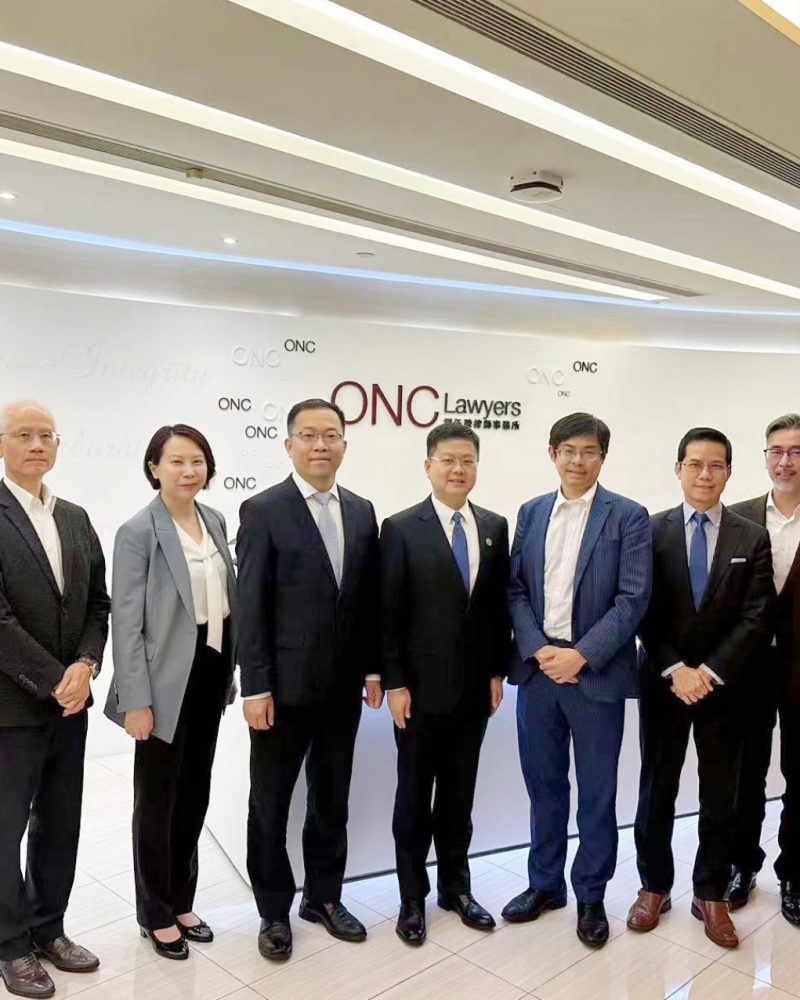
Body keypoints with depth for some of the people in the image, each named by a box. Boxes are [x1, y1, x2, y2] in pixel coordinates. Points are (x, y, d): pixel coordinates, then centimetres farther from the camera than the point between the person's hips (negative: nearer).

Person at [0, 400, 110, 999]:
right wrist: (53, 681, -15)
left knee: (61, 823, 16)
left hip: (69, 698, 6)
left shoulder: (75, 518, 8)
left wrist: (84, 667, -7)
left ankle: (49, 928, 33)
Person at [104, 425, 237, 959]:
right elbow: (126, 622, -14)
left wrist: (230, 669, 10)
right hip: (167, 679, -6)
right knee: (158, 799, 11)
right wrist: (136, 700, -16)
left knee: (195, 794, 17)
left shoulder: (216, 520, 4)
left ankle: (181, 902, 36)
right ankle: (156, 914, 31)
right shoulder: (138, 532, -14)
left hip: (210, 670, 6)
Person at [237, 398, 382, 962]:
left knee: (333, 798, 17)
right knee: (271, 803, 11)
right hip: (285, 684, -4)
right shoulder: (263, 511, -9)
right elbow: (251, 606, -11)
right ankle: (275, 911, 29)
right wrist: (255, 687, -13)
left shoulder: (361, 511, 6)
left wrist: (373, 668, 6)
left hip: (343, 684, 5)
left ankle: (325, 897, 36)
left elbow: (370, 598, 9)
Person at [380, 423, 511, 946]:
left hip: (474, 686, 4)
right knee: (414, 796, 11)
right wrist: (394, 683, -12)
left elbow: (500, 605, 8)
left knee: (459, 793, 16)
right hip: (421, 686, -3)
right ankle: (413, 897, 27)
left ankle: (456, 886, 33)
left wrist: (498, 671, 5)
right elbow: (389, 614, -9)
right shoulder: (402, 528, -8)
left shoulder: (495, 526, 5)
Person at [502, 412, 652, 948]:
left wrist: (581, 655, -16)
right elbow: (516, 589, 5)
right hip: (538, 668, 3)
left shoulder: (629, 516, -4)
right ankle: (546, 883, 33)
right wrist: (536, 649, -9)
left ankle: (591, 895, 28)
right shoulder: (531, 512, 8)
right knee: (544, 783, 15)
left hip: (596, 673, -3)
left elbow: (633, 598, -10)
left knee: (596, 791, 10)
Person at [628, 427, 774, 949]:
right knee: (657, 790, 11)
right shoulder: (651, 531, -2)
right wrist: (676, 670, -14)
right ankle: (655, 887, 27)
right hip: (664, 683, 0)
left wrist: (710, 672, -14)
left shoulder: (753, 538, 0)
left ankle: (711, 895, 28)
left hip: (724, 686, 1)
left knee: (720, 795, 12)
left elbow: (757, 618, -6)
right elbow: (644, 611, -5)